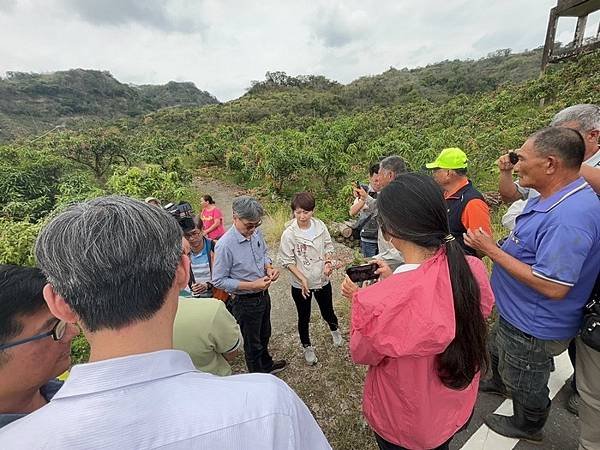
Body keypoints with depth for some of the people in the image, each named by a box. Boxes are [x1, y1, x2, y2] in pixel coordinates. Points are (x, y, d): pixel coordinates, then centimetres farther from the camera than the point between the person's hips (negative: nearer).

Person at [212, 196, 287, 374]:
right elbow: (218, 280, -21)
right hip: (245, 302, -6)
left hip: (263, 295, 6)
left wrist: (269, 268, -11)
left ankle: (267, 365, 56)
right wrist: (251, 286, -27)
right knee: (252, 342, 18)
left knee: (264, 334, 29)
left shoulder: (256, 232, -9)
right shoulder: (225, 245, -28)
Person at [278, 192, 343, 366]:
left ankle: (335, 330, 56)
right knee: (304, 318, 17)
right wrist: (302, 278, -20)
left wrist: (328, 262, -13)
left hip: (323, 280, 2)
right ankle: (307, 347, 43)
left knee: (327, 312, 21)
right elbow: (287, 260, -13)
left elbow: (328, 246, 4)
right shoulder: (289, 234, -19)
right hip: (300, 285, -2)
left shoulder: (320, 226, -10)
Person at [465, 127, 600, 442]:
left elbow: (553, 287, -34)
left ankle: (528, 427, 48)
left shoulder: (570, 216, -35)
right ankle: (499, 383, 64)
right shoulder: (549, 198, -1)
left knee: (524, 382, 19)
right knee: (499, 354, 35)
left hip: (533, 327, -9)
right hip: (517, 313, 10)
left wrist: (491, 250, -30)